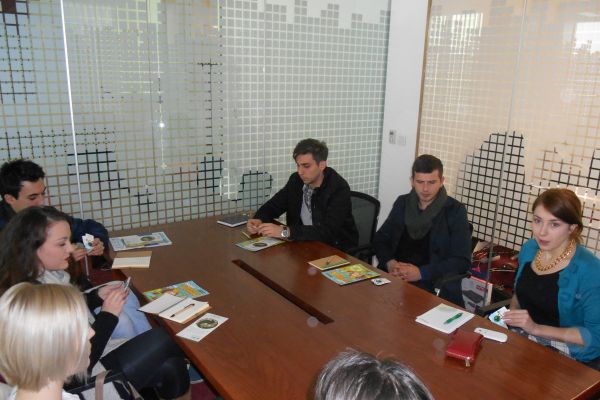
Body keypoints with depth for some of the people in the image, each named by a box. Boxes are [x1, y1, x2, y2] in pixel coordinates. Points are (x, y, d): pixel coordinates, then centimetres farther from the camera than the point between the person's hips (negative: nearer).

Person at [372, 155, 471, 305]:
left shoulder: (455, 211, -2)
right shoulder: (402, 203, 9)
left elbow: (462, 261, -6)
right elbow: (380, 239, 13)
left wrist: (421, 273, -17)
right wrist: (389, 262, -8)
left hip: (434, 285, -3)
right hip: (394, 277, 4)